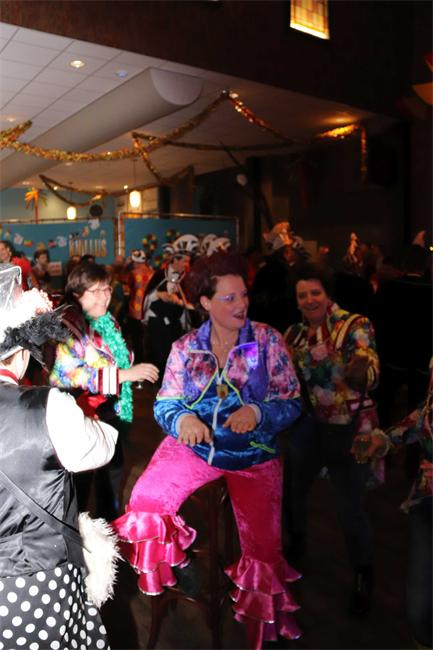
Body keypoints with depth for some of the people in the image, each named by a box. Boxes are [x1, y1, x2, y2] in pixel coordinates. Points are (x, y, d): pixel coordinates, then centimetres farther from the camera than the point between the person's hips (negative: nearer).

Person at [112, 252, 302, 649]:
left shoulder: (268, 340, -6)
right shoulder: (185, 348, 0)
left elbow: (292, 402, -5)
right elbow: (165, 404, 1)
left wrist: (257, 411, -24)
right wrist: (182, 418, -21)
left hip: (254, 453, -1)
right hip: (194, 444, 2)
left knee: (264, 547, 2)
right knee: (145, 500, -14)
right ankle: (167, 563, 22)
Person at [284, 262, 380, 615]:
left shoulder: (356, 326, -13)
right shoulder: (295, 333, 1)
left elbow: (369, 379, -25)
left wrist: (359, 367, -44)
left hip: (349, 430, -4)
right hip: (308, 425, 5)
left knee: (351, 509, -1)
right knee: (291, 492, 16)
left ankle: (364, 575, 29)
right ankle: (296, 545, 48)